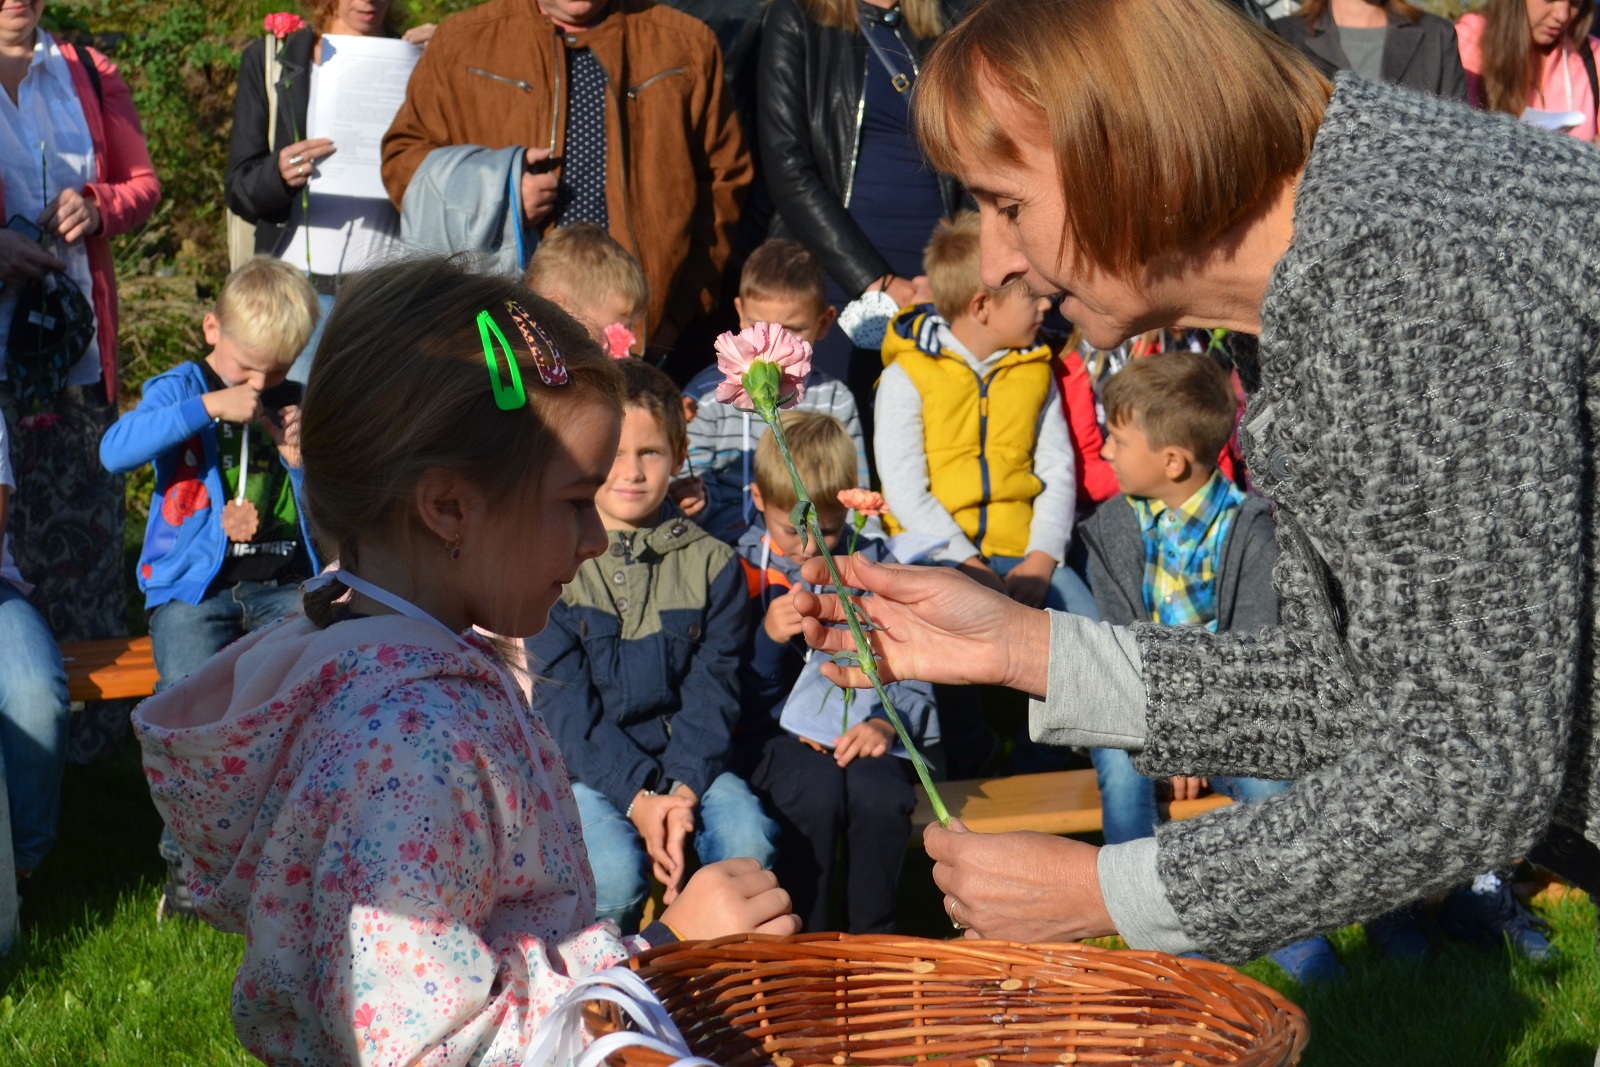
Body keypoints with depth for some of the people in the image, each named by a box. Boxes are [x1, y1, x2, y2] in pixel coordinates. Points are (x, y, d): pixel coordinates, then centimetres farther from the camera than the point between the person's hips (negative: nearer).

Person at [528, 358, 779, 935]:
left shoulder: (711, 563, 5)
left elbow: (711, 692, 0)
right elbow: (565, 704, -8)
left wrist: (681, 790, -17)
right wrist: (637, 796, -20)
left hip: (688, 761, 2)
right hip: (583, 767, -2)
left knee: (748, 843, -25)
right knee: (613, 870, -29)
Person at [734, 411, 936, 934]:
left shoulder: (873, 564, 15)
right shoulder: (740, 569, 8)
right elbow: (730, 692, 4)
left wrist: (887, 723, -8)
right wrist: (766, 637, -16)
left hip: (860, 732, 2)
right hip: (778, 734, -2)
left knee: (880, 795, -33)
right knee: (818, 792, -36)